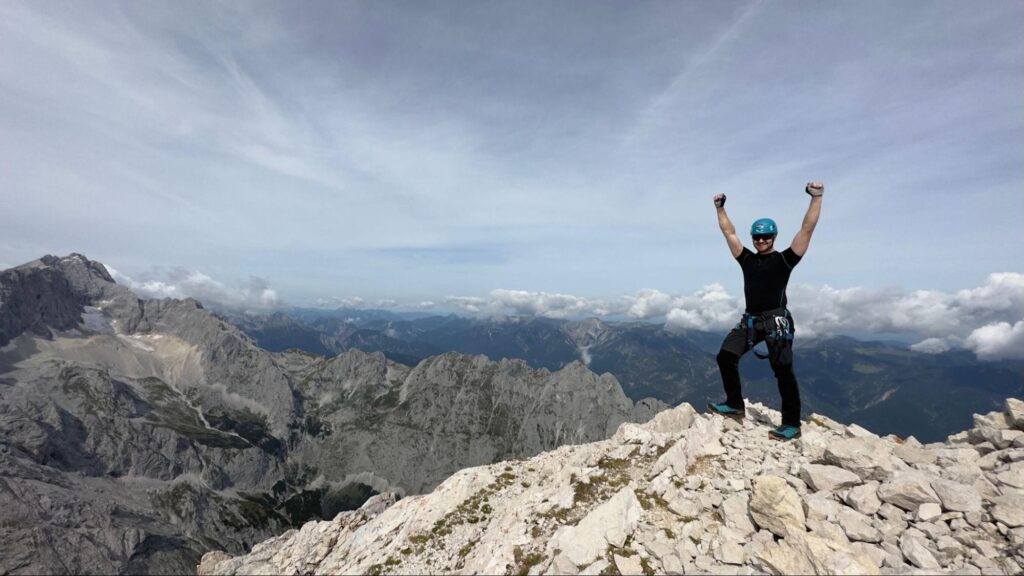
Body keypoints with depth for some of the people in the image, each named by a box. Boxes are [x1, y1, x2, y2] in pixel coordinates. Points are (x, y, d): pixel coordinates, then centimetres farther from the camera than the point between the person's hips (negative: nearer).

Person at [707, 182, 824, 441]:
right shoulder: (747, 259, 12)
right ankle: (735, 405, 11)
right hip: (750, 320, 5)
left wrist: (816, 198, -11)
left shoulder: (784, 259, 0)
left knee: (783, 372, -1)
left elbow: (807, 229, -6)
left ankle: (792, 424, 9)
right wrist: (720, 208, 16)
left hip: (776, 321, -5)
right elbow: (729, 232, 16)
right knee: (725, 356, -2)